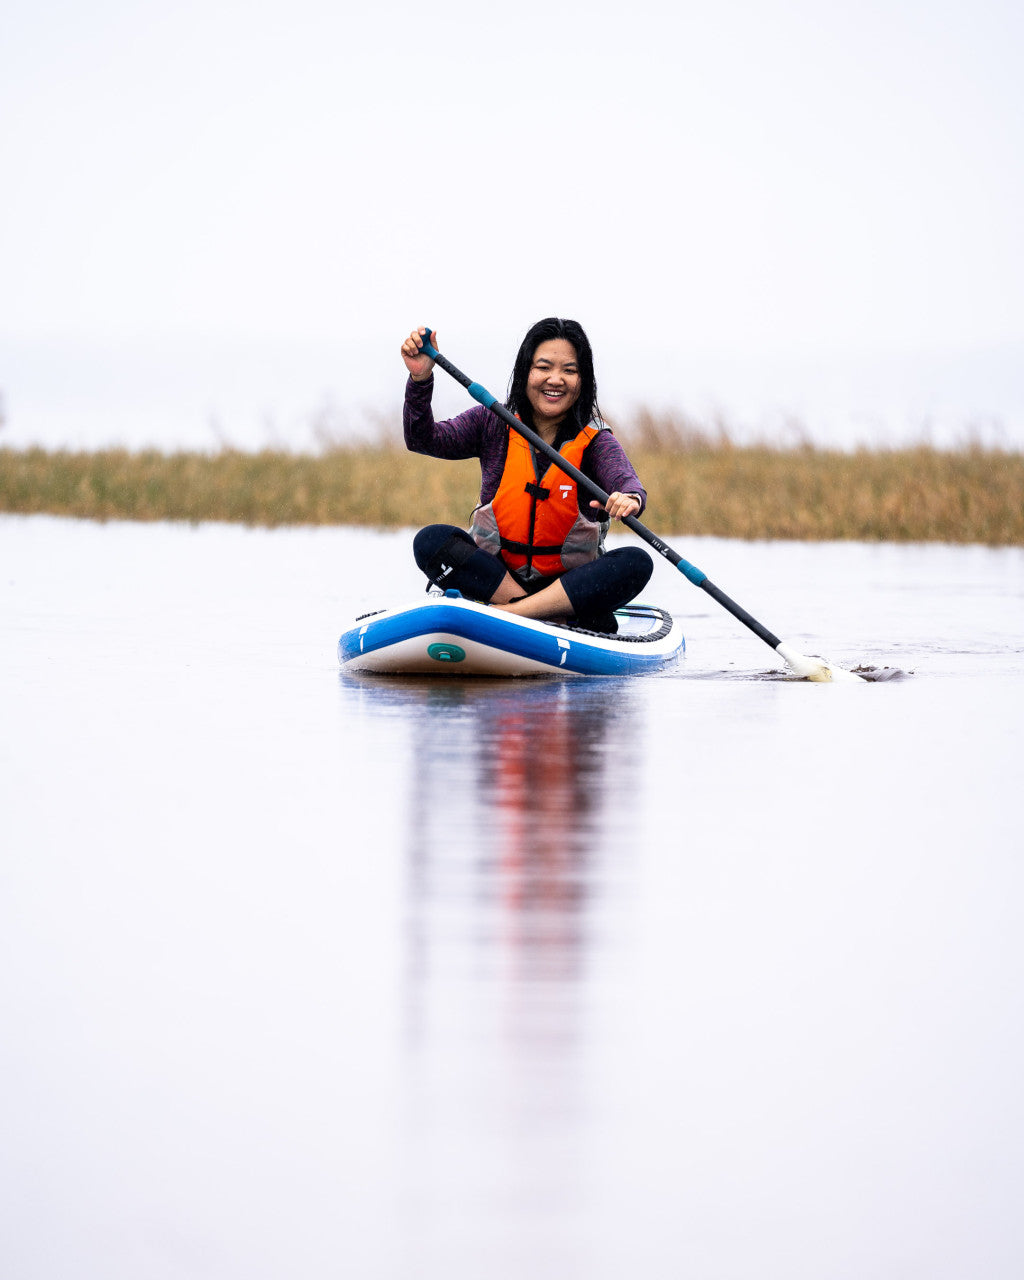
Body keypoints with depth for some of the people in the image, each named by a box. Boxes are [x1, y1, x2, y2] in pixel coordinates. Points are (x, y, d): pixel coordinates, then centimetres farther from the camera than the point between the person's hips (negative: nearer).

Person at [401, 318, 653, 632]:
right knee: (431, 541, -24)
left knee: (637, 563, -27)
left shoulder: (595, 443, -3)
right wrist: (420, 379, -23)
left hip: (569, 587, -1)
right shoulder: (493, 425, 3)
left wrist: (629, 499, -47)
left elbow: (628, 483, -22)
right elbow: (423, 439, -6)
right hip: (493, 577, 1)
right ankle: (555, 620, -32)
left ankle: (502, 615, -34)